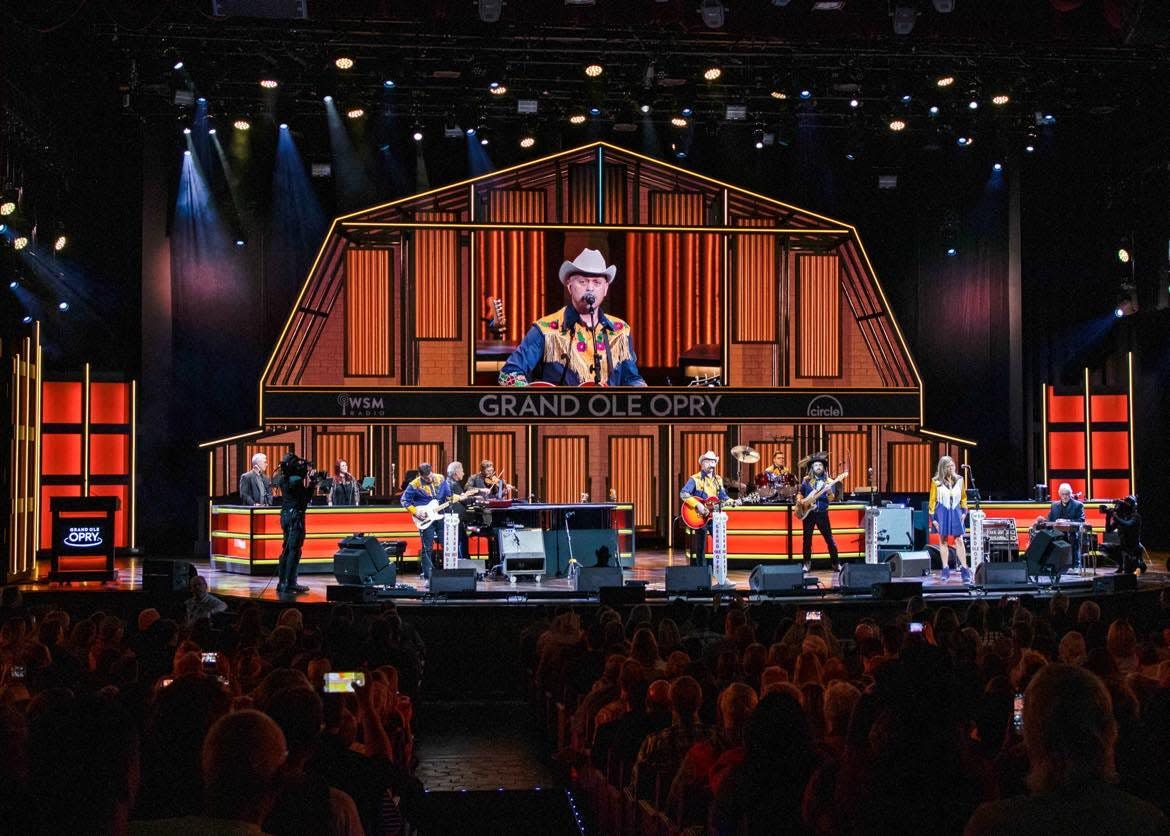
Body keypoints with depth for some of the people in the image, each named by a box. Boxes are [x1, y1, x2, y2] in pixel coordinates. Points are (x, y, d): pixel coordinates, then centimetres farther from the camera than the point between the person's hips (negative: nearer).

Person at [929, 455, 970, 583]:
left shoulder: (959, 480, 6)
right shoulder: (936, 482, -2)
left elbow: (963, 497, 16)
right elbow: (932, 500, 1)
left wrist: (964, 511, 8)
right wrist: (933, 517, -3)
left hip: (956, 512, 1)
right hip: (942, 513, -1)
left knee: (959, 540, -5)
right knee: (943, 540, 5)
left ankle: (964, 569, -3)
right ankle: (945, 570, 12)